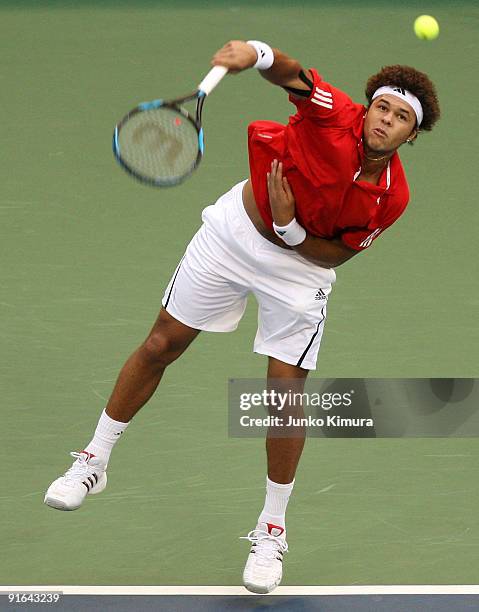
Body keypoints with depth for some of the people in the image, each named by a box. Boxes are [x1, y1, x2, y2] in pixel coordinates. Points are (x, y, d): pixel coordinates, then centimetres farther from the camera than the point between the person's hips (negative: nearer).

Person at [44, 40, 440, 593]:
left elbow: (333, 255, -10)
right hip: (234, 231, 0)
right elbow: (290, 73, -43)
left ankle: (272, 531, 12)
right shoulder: (334, 116, -25)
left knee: (286, 389, -6)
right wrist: (255, 54, -65)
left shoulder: (391, 198, -19)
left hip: (303, 264, 0)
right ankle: (93, 463, 24)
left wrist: (289, 226, -28)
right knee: (161, 345, 6)